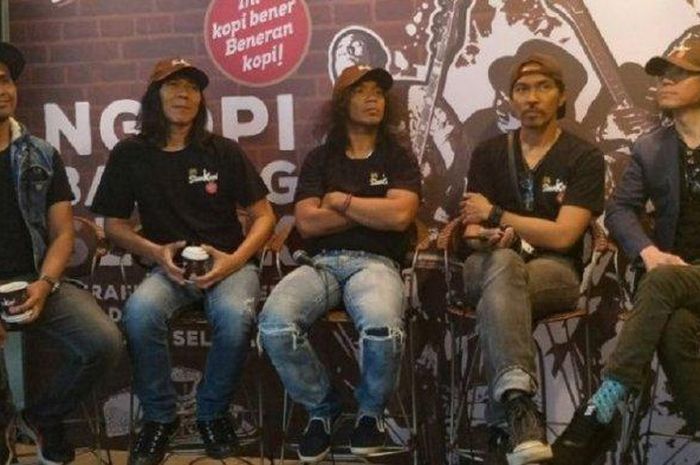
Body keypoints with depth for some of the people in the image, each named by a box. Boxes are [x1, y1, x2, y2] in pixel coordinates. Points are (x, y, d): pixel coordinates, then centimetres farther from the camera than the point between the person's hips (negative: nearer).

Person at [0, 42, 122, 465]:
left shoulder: (42, 156, 12)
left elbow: (63, 232, 9)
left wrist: (45, 283, -11)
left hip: (35, 280, 3)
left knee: (104, 342, -21)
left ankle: (42, 418, 9)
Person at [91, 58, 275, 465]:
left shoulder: (224, 151, 4)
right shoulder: (130, 155, 5)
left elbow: (265, 215, 5)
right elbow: (115, 225, 9)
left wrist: (234, 260, -13)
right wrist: (156, 252, -11)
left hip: (228, 261, 0)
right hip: (169, 265, 1)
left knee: (235, 317, -35)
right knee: (139, 312, -33)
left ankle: (213, 412, -5)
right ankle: (160, 416, -8)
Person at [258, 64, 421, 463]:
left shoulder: (398, 158, 13)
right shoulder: (320, 159, 17)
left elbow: (399, 216, -6)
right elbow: (307, 222, 2)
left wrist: (342, 201, 2)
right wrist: (373, 210, 2)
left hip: (376, 262, -2)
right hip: (322, 263, 2)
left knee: (382, 327, -38)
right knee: (275, 324, -31)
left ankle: (371, 410, -4)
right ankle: (321, 408, -3)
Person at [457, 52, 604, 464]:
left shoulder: (584, 157, 2)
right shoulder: (489, 153, 13)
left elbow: (562, 235, -9)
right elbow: (472, 231, 6)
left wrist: (495, 216, -3)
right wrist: (490, 236, -19)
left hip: (554, 272, -1)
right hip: (491, 267, 2)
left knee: (495, 297, -37)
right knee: (503, 261, -38)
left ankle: (508, 416, -41)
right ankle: (518, 403, -55)